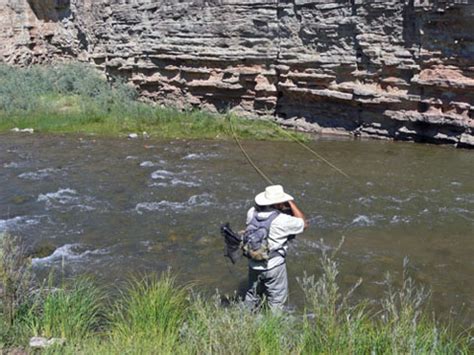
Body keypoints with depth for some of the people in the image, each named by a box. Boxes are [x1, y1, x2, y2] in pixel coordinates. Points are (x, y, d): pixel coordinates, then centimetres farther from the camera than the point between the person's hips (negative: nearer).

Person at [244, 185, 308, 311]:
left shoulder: (252, 212, -10)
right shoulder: (282, 220, -25)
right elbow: (304, 224, -9)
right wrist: (291, 203, -6)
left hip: (254, 264, 6)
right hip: (273, 267, -6)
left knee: (252, 296, 26)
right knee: (276, 301, 14)